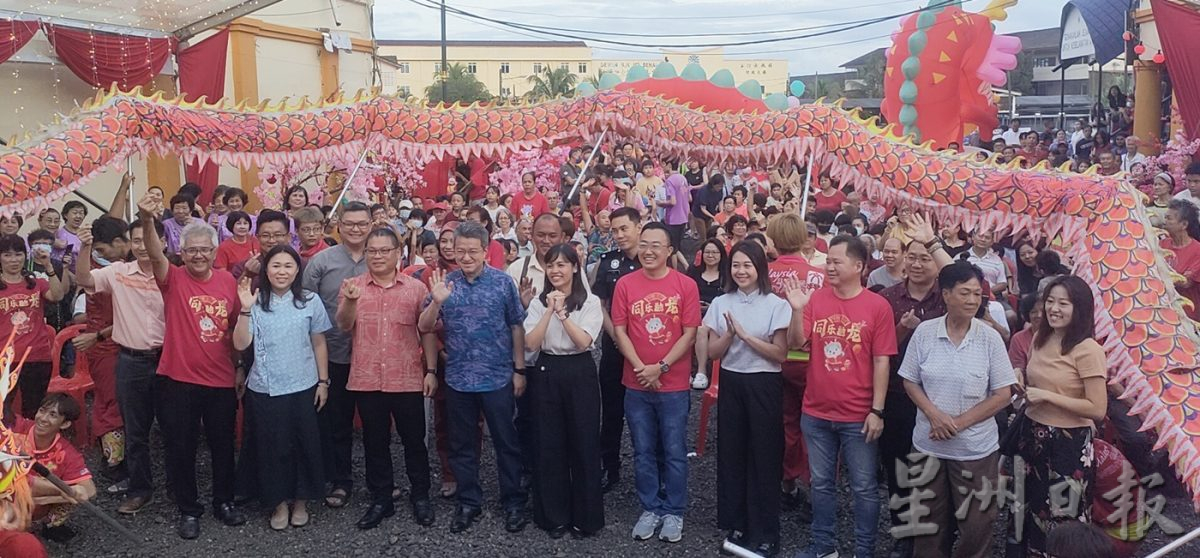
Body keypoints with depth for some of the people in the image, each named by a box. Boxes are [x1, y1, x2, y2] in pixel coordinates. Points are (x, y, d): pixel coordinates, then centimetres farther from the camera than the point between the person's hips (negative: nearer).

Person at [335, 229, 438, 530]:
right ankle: (380, 499, 25)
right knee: (375, 442, 12)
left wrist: (431, 370, -1)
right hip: (366, 380, 1)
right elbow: (344, 326, -8)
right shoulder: (353, 286, 3)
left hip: (408, 380, -1)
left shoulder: (416, 287, 1)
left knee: (414, 440, 10)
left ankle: (420, 496, 25)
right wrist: (350, 301, -28)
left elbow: (427, 332, 4)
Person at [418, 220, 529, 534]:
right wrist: (437, 301, -20)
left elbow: (516, 327, 0)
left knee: (506, 443, 8)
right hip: (458, 379, 2)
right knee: (462, 446, 13)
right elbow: (424, 328, -2)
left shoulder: (502, 282, -5)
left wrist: (519, 369, -1)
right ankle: (468, 503, 28)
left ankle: (513, 503, 22)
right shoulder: (444, 283, 1)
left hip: (498, 378, -2)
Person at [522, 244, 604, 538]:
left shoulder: (590, 302, -2)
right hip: (547, 373, 2)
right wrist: (550, 310, -15)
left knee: (583, 444, 2)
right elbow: (531, 343, -7)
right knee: (549, 445, 6)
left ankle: (585, 516, 16)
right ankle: (554, 516, 18)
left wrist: (562, 312, -19)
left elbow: (583, 341, -14)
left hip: (580, 373, -2)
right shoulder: (538, 302, 5)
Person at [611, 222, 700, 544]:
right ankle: (650, 509, 25)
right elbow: (619, 331, -1)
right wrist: (640, 368, -12)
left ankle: (674, 512, 21)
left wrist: (660, 368, -13)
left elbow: (689, 334, -6)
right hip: (636, 384, 2)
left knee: (674, 452, 6)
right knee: (644, 452, 11)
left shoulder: (686, 285, -5)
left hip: (674, 385, -2)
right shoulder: (625, 284, -1)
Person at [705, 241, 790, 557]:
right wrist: (729, 333, -16)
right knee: (731, 452, 8)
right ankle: (736, 524, 22)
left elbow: (780, 354, -11)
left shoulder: (776, 305, -7)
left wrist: (745, 335, -18)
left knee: (764, 456, 2)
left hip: (764, 385, -4)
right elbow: (713, 352, 3)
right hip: (731, 383, 4)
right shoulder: (720, 303, 4)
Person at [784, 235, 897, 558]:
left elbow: (882, 361, -7)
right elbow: (798, 343, -3)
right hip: (816, 412, 3)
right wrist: (797, 310, -18)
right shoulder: (816, 299, 0)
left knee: (864, 487, 8)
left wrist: (877, 411, -9)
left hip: (858, 416, -3)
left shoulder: (877, 306, -8)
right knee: (821, 483, 15)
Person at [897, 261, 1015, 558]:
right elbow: (910, 382, 2)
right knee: (928, 522, 15)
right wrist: (935, 415, -14)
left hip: (976, 449, -1)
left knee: (976, 525, 9)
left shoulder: (990, 338, -9)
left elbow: (1002, 395, -7)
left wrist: (960, 422, -14)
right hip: (928, 445, 1)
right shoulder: (924, 332, -5)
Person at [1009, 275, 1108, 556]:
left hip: (1068, 442, -7)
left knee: (1062, 518, 7)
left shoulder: (1088, 350, -17)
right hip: (1032, 435, 7)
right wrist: (1021, 381, 0)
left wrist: (1047, 396, -20)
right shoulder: (1040, 338, 5)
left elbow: (1097, 409, -20)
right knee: (1031, 507, 19)